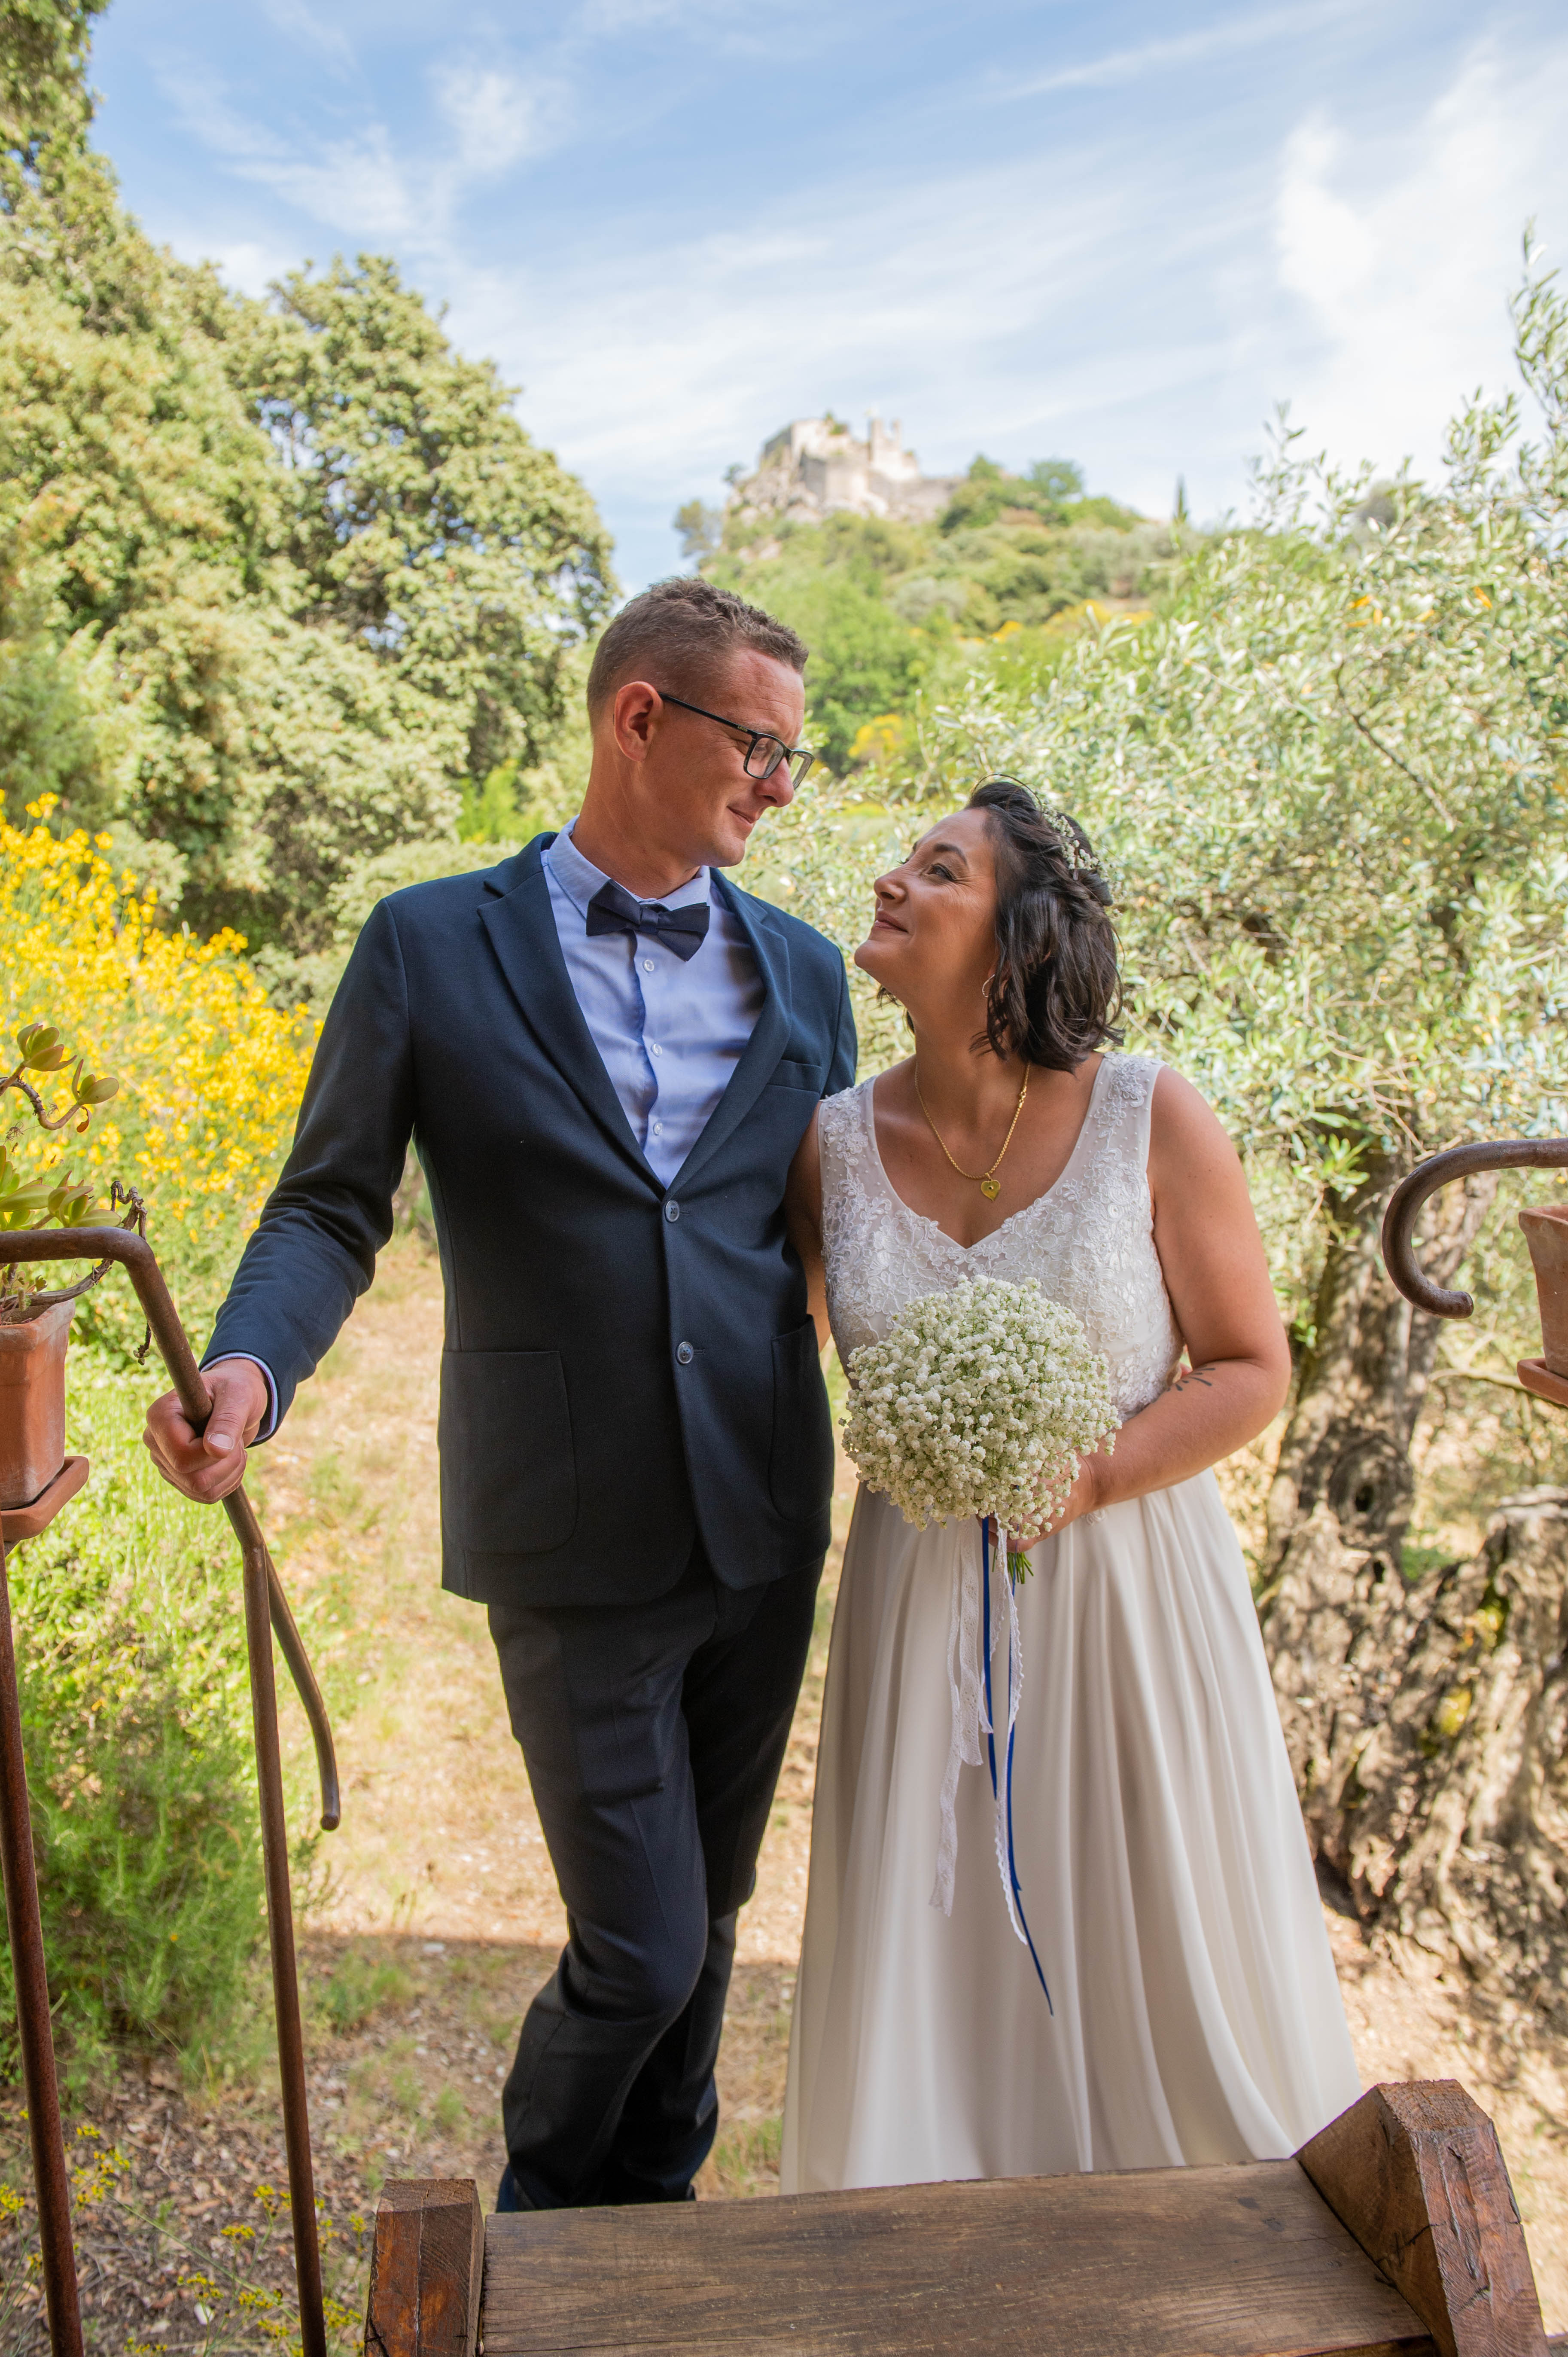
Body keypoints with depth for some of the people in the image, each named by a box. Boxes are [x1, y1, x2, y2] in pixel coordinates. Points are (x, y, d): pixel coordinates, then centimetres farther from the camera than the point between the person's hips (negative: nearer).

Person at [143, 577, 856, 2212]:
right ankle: (542, 2197, 38)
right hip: (577, 1548, -4)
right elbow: (331, 1207, -4)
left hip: (765, 1528, 5)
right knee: (638, 1949, 3)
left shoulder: (804, 970, 7)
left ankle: (653, 2208, 46)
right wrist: (251, 1364, -23)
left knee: (708, 1914, 19)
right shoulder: (432, 945, -4)